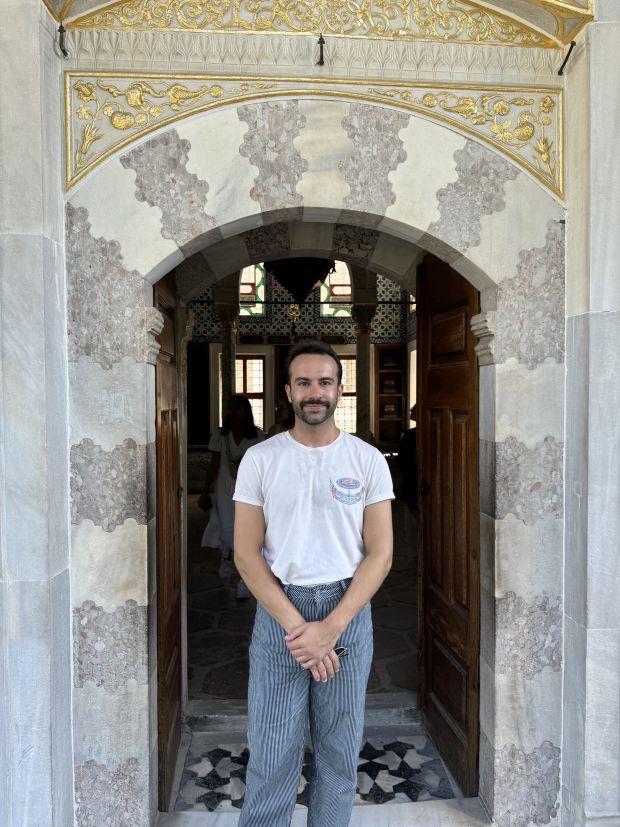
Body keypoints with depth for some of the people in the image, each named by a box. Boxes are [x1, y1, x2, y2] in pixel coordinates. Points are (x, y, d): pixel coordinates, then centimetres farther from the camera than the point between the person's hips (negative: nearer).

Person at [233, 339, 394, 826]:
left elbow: (380, 554, -6)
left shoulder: (368, 460, -3)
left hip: (348, 611, 1)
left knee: (341, 749, 16)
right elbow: (247, 554, -6)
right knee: (271, 752, 10)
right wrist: (296, 625, -14)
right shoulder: (260, 459, -4)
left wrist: (331, 628, -14)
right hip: (278, 611, 0)